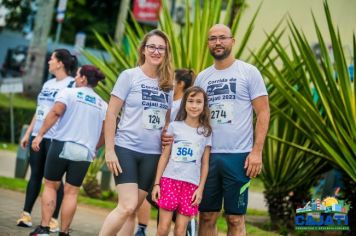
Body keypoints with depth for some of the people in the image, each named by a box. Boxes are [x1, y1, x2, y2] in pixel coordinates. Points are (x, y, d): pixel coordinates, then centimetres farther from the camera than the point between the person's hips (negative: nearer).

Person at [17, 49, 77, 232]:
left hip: (55, 138, -7)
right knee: (35, 174, 6)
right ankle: (26, 214, 8)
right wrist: (28, 134, 16)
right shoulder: (48, 84, 17)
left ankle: (53, 220, -2)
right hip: (37, 135, 7)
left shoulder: (71, 84, -4)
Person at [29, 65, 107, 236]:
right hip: (85, 152, 3)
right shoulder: (103, 105, 13)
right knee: (71, 192, 5)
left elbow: (55, 112, -14)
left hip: (62, 145, -3)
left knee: (50, 185, 8)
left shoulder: (69, 93, 2)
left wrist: (40, 135, -15)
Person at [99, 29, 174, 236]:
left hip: (152, 154, 4)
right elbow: (111, 113, -4)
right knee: (127, 206, -16)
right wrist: (109, 150, -10)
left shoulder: (167, 83, 9)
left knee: (132, 210, 5)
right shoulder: (129, 76, -3)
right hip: (127, 149, -4)